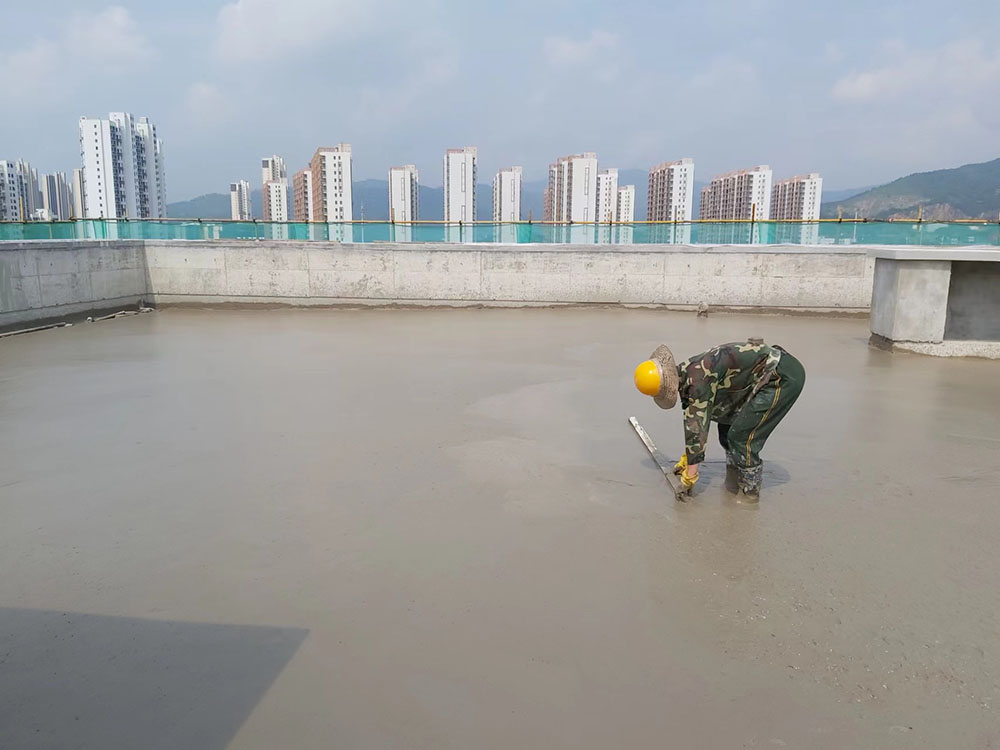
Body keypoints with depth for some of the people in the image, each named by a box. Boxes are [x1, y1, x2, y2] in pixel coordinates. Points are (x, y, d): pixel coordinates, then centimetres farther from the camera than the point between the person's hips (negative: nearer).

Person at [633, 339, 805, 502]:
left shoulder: (699, 379, -24)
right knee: (725, 417, 13)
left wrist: (690, 474, -12)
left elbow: (697, 428, -20)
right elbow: (693, 420, 19)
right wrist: (687, 457, 25)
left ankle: (750, 489, 8)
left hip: (784, 376, -10)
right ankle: (734, 480, 22)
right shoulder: (688, 373, 6)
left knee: (741, 436, -10)